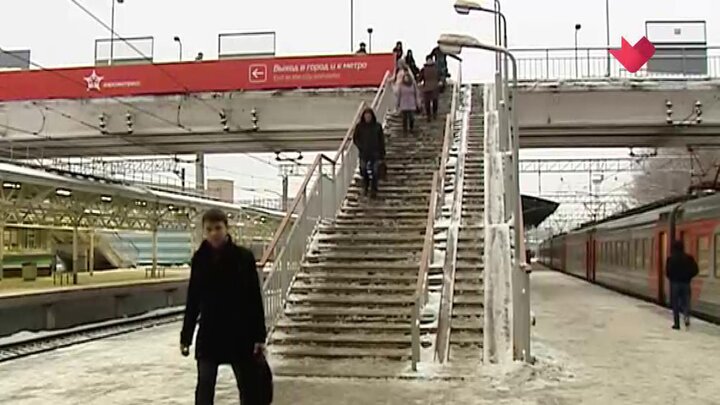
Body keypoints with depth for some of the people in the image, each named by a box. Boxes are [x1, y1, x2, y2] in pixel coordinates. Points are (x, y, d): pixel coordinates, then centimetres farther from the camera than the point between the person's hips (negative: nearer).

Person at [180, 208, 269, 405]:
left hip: (240, 333, -2)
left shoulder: (244, 257, -8)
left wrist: (259, 336, -9)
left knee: (248, 387, 7)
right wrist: (185, 336, 6)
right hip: (209, 334, 2)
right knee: (204, 387, 7)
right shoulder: (199, 259, 0)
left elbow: (255, 299, -6)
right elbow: (193, 300, 6)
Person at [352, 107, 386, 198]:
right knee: (364, 170, 7)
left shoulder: (377, 126, -3)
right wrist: (360, 147, -8)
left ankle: (374, 190, 13)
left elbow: (381, 140, 2)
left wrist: (382, 153, 1)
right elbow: (355, 138, 5)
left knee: (375, 172, 1)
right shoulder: (359, 126, -2)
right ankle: (365, 187, 30)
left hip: (375, 153, -1)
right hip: (364, 153, 1)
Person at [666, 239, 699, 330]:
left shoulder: (671, 258, -10)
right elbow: (695, 270, -2)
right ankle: (687, 316, -16)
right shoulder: (688, 258, 0)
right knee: (685, 302, 11)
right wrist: (688, 277, 12)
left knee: (675, 304, 6)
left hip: (675, 283, -2)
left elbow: (668, 271, -13)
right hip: (686, 283, 2)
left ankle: (676, 323, 7)